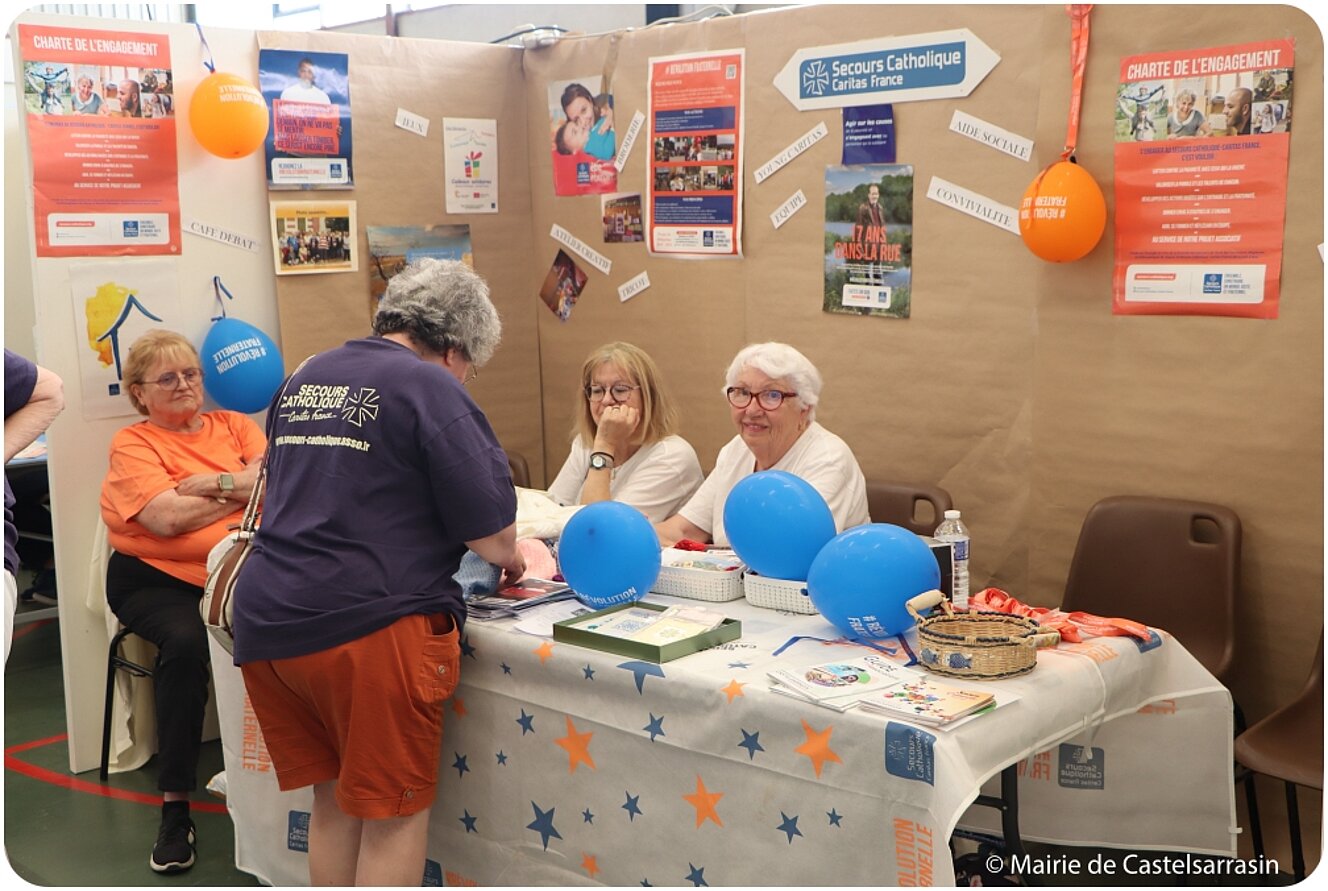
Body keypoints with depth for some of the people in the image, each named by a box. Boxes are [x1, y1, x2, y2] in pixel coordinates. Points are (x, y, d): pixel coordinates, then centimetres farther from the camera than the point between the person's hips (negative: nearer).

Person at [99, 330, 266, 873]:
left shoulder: (234, 425, 17)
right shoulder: (132, 443, 5)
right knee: (185, 642, -34)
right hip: (157, 579, -2)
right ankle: (175, 807, -22)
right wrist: (247, 485, -2)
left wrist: (216, 483, -11)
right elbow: (168, 517, -12)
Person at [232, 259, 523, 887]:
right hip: (369, 627, -7)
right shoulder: (430, 388, -7)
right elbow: (491, 533, -11)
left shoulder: (303, 380, 15)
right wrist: (510, 558, 12)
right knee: (394, 811, 8)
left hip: (265, 622, 7)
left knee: (333, 800, 20)